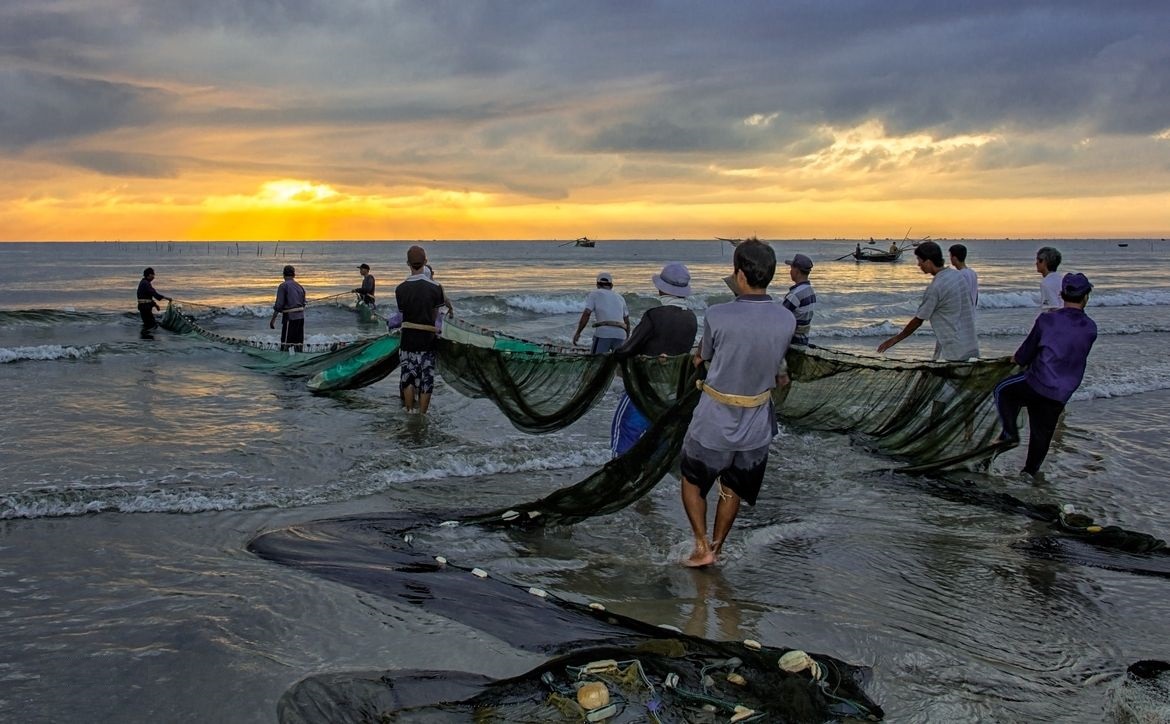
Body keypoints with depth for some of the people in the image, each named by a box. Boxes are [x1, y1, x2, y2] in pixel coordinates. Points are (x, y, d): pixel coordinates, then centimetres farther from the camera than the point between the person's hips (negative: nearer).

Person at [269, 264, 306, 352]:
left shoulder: (283, 286, -7)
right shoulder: (300, 287, 12)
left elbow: (279, 305, -12)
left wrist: (273, 319, -8)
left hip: (289, 317, -6)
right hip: (301, 317, 6)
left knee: (285, 344, -3)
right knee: (299, 343, 9)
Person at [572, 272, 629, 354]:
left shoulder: (594, 293, 12)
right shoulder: (619, 297, 26)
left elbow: (586, 314, 0)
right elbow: (627, 321, 25)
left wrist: (577, 333, 5)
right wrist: (627, 339, 36)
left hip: (603, 333, -4)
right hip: (621, 335, 5)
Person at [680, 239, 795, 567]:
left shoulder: (717, 315, -23)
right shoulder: (787, 320, -11)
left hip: (713, 426, -3)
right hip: (755, 429, 4)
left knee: (692, 482, 21)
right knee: (732, 490, 23)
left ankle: (702, 547, 19)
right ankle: (716, 548, 38)